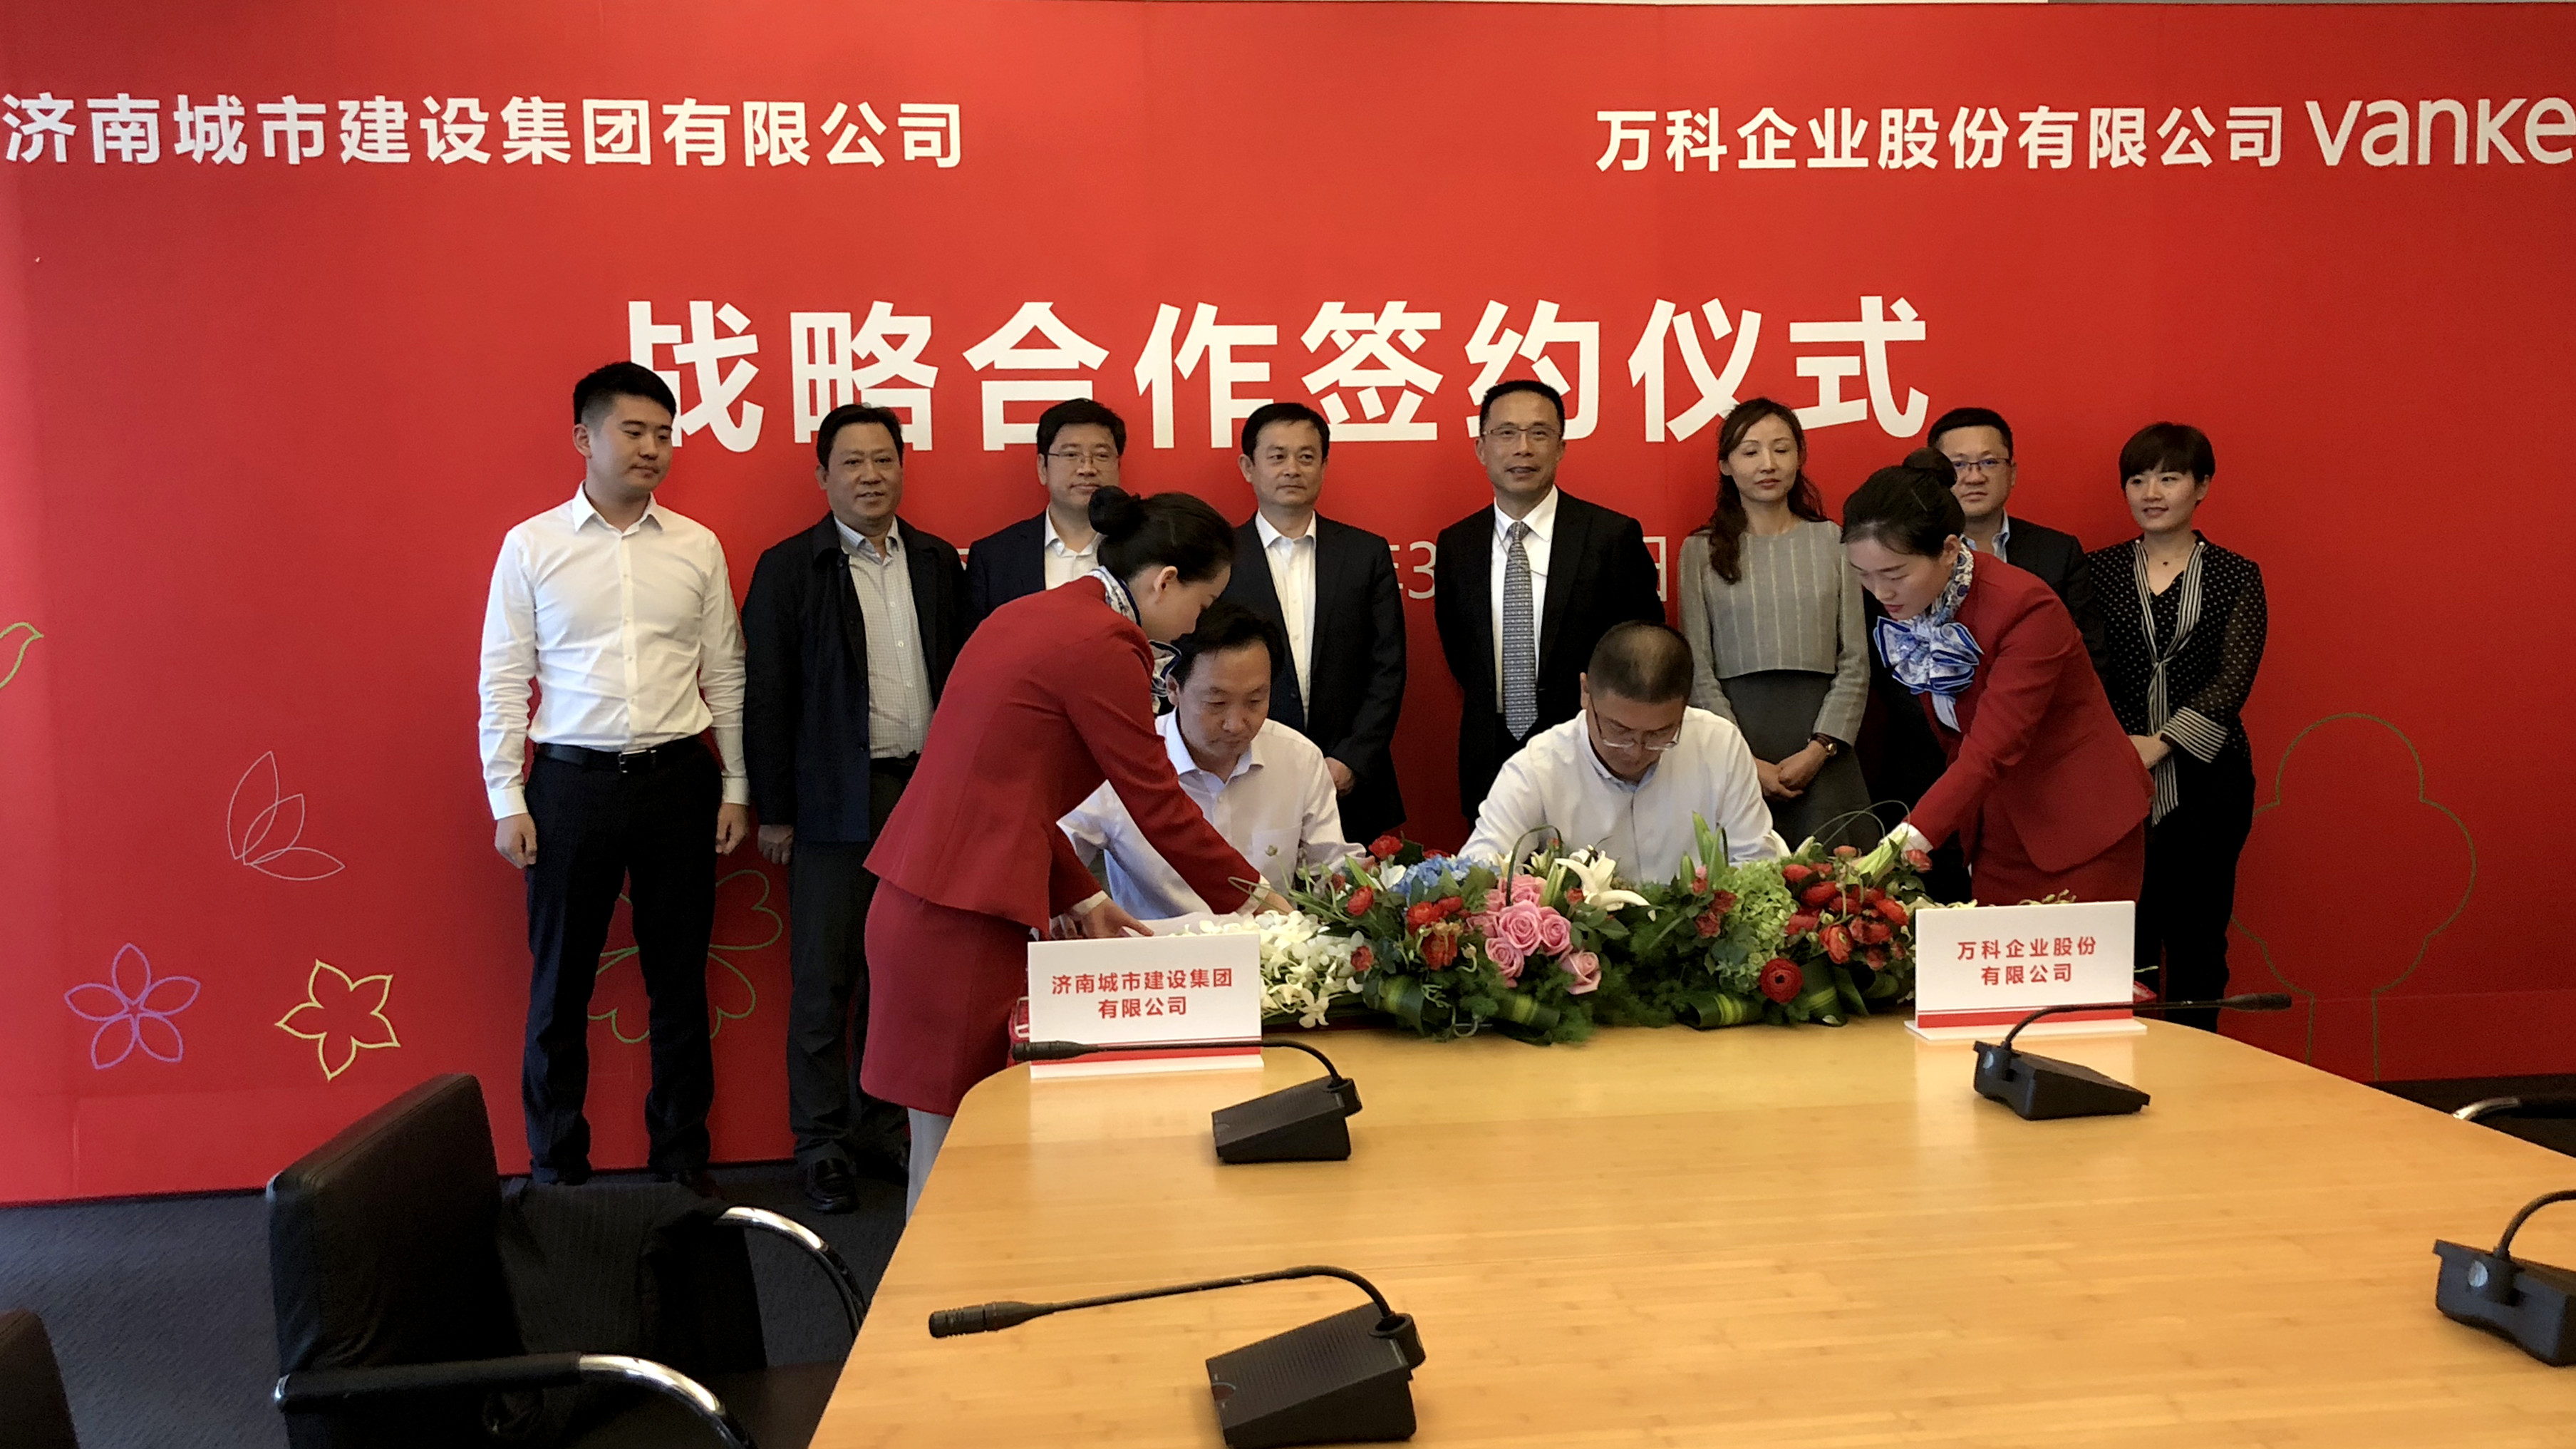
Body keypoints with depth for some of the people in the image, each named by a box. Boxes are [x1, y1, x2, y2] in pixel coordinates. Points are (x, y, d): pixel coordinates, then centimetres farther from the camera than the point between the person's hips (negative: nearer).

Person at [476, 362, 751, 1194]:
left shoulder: (697, 548, 5)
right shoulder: (532, 546, 0)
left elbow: (725, 675, 8)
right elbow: (503, 680, 1)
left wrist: (735, 788, 5)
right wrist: (506, 800, -4)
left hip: (679, 780, 2)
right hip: (572, 782, -1)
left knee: (679, 978, 9)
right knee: (560, 982, 7)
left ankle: (682, 1158, 23)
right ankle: (557, 1168, 21)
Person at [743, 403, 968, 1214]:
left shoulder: (937, 562, 9)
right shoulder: (788, 568, -2)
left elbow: (959, 674, 12)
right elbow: (767, 697, -3)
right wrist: (772, 811, -5)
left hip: (925, 789, 4)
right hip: (836, 803, -3)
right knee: (824, 979, 3)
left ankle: (884, 1124, 23)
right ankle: (822, 1143, 14)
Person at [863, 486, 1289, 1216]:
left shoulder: (1029, 614, 15)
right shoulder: (1105, 643, -12)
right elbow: (1159, 806, -8)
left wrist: (1080, 899, 17)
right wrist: (1258, 899, 4)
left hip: (912, 902, 9)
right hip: (967, 924, -9)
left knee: (944, 1155, 15)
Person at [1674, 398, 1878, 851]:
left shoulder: (1833, 542, 8)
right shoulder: (1701, 551, 7)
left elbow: (1855, 663, 5)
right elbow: (1699, 673, 2)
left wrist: (1818, 751, -7)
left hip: (1822, 747, 1)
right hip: (1737, 736, -1)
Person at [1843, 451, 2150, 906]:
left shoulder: (2026, 607, -24)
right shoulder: (1904, 606, -4)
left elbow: (1990, 752, -31)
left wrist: (1905, 843, -40)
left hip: (2079, 827, -5)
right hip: (1996, 829, 6)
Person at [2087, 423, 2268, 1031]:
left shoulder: (2236, 577, 6)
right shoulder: (2098, 572, 8)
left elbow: (2235, 678, -5)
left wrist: (2161, 743, -17)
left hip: (2206, 781, 0)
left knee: (2199, 937, 6)